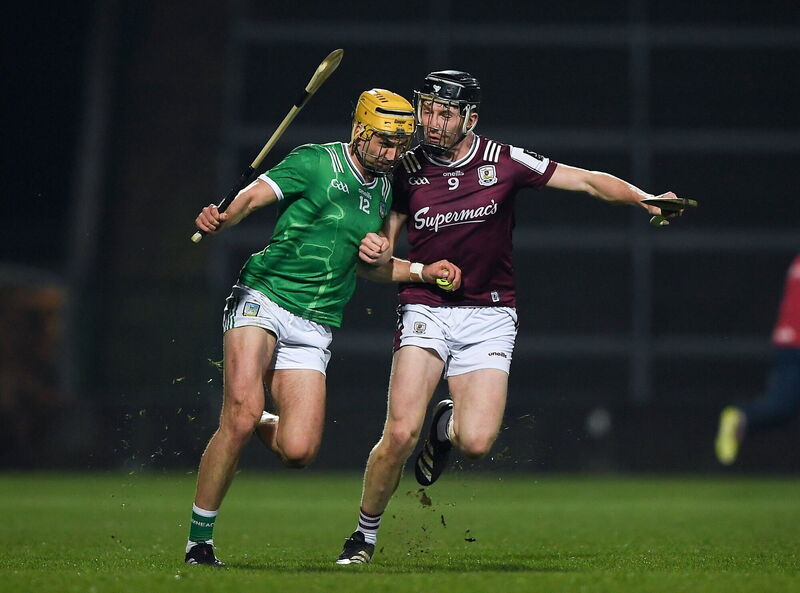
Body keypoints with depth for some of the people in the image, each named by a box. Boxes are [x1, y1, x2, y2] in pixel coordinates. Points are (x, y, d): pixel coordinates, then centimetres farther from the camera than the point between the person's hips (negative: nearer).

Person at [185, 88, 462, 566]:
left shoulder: (384, 191, 15)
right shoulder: (316, 162, -2)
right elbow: (253, 196, -13)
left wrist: (423, 272, 13)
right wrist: (223, 218, -35)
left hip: (315, 325, 5)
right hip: (263, 298, -5)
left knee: (298, 452, -12)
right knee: (243, 413, -24)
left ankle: (253, 421, 24)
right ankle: (199, 540, -11)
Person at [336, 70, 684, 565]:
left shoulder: (504, 161, -3)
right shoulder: (406, 171, 1)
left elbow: (587, 181, -2)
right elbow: (384, 259, 8)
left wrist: (642, 198, -18)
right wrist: (375, 252, -16)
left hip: (490, 316, 0)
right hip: (425, 311, 0)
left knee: (477, 442, -16)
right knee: (400, 434, -17)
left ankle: (449, 424, 22)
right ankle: (365, 536, 5)